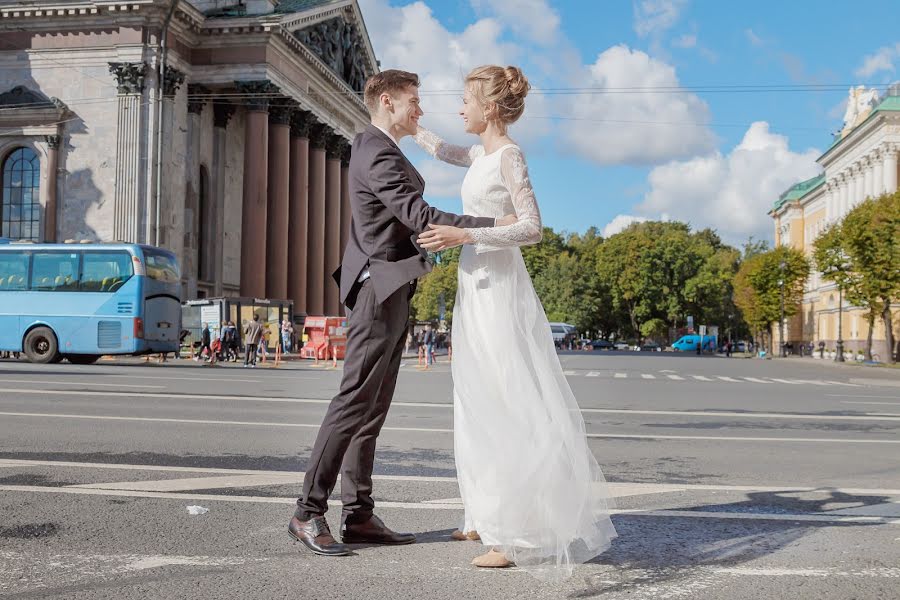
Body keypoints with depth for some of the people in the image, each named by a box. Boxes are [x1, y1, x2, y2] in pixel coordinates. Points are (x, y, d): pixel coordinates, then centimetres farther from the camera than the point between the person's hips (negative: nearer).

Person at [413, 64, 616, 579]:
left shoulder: (509, 155, -10)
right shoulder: (483, 153, 15)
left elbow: (533, 228, -18)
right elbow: (446, 152, 37)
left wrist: (463, 234, -23)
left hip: (498, 289, -9)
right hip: (478, 286, 9)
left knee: (508, 407, -10)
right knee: (483, 407, 11)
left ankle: (525, 534, -6)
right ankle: (493, 517, 19)